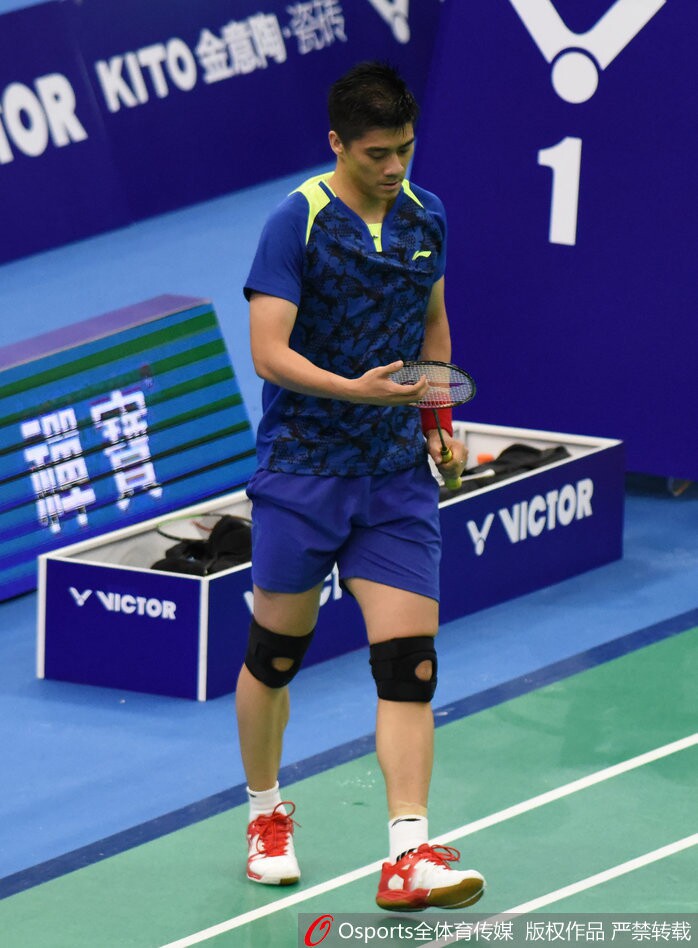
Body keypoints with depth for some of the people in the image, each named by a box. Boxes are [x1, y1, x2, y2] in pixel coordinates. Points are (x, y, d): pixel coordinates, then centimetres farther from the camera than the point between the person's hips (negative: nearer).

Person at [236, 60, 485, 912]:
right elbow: (269, 353, -18)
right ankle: (266, 816, 32)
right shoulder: (297, 222, -12)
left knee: (410, 662, -8)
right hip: (301, 469, -3)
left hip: (398, 477, 4)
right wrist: (354, 389, -32)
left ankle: (408, 858, -12)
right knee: (276, 651, 9)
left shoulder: (426, 217, 6)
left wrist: (438, 421, 12)